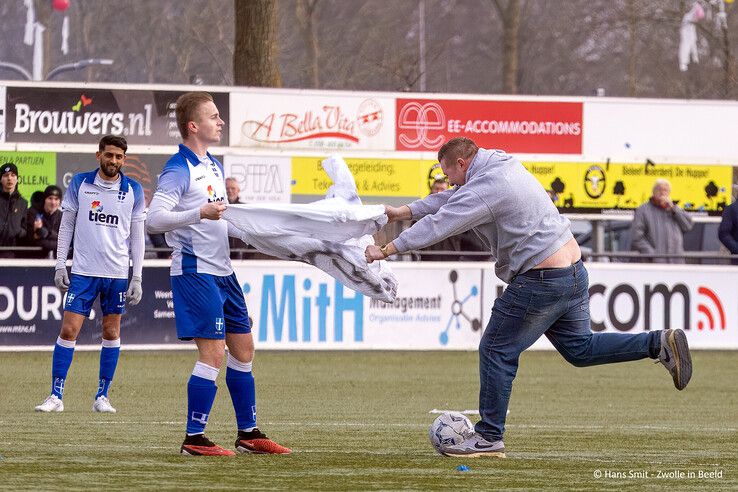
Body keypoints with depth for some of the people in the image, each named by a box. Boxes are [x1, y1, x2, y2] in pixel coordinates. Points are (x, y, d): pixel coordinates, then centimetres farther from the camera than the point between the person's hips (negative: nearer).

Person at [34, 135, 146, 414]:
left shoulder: (133, 190, 3)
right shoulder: (79, 183, 1)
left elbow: (137, 236, 6)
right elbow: (66, 226, 6)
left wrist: (137, 278, 1)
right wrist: (60, 265, -1)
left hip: (117, 274, 1)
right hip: (83, 271, -1)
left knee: (111, 333, 4)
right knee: (68, 330, -7)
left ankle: (102, 397, 13)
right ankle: (56, 396, -3)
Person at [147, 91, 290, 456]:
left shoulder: (215, 166, 15)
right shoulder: (178, 170, -14)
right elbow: (155, 219, -24)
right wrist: (200, 214, -33)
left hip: (222, 272, 9)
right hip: (195, 272, -9)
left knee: (243, 348, 12)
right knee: (213, 352, -12)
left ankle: (248, 434, 21)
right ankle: (194, 439, -6)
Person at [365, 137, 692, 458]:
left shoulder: (485, 189, -16)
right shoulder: (504, 165, 14)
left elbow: (438, 224, -15)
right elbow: (451, 200, 25)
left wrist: (388, 250, -7)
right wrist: (405, 211, 25)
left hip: (541, 282, -9)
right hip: (573, 271, 10)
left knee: (497, 351, 1)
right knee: (579, 349, 18)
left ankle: (489, 438, 5)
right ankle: (660, 344, 6)